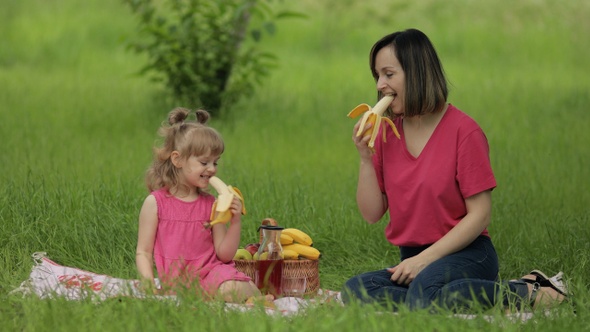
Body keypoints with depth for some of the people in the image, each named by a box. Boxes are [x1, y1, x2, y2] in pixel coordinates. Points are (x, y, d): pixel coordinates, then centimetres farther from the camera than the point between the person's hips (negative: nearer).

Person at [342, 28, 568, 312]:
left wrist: (425, 258, -16)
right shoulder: (386, 133, 10)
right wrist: (366, 158, -5)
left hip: (466, 254, -5)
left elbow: (479, 215, -10)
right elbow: (372, 214, 8)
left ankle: (530, 292, -17)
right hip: (413, 258, 6)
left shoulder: (463, 131, -8)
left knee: (423, 293, -38)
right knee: (355, 290, -25)